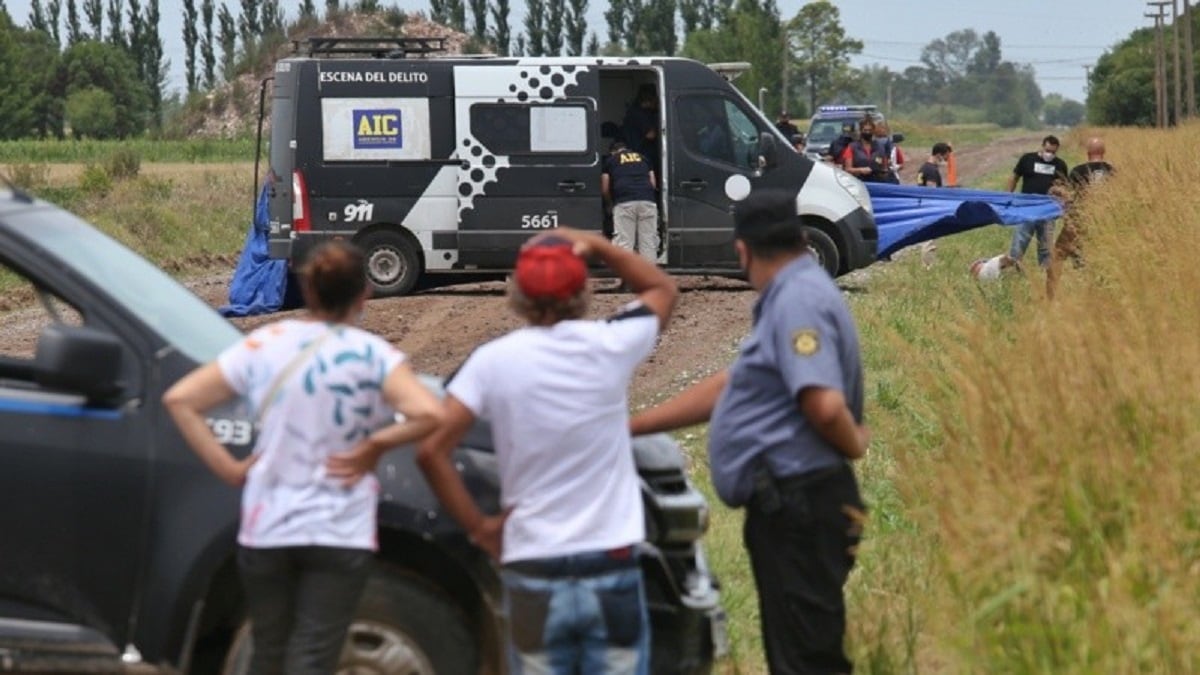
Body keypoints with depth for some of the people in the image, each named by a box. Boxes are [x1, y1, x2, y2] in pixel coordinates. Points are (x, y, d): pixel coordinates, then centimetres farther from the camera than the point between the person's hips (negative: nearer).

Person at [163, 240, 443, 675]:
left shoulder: (264, 346, 0)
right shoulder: (372, 355, -8)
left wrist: (228, 468, -1)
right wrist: (373, 447, -8)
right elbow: (427, 414, -23)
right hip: (340, 534, -3)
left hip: (266, 528, 3)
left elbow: (179, 400, -2)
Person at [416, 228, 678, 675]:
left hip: (533, 575, 0)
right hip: (611, 572, 0)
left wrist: (479, 526, -3)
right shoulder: (610, 346, -5)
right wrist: (596, 246, 9)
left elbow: (432, 451, -12)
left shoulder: (493, 361, -6)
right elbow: (663, 289, 16)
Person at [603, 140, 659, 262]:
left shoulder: (610, 160, 18)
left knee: (624, 243, -3)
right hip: (647, 201, 3)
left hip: (624, 202, -3)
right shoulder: (642, 157, 27)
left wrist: (611, 202, 33)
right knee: (648, 242, 5)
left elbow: (605, 189, 15)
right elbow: (653, 183, 21)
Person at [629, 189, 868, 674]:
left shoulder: (798, 300, -16)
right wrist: (632, 426, 24)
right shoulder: (790, 298, 17)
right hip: (788, 506, 11)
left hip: (798, 506, -11)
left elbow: (825, 405, -29)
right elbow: (728, 386, 23)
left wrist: (854, 444, -7)